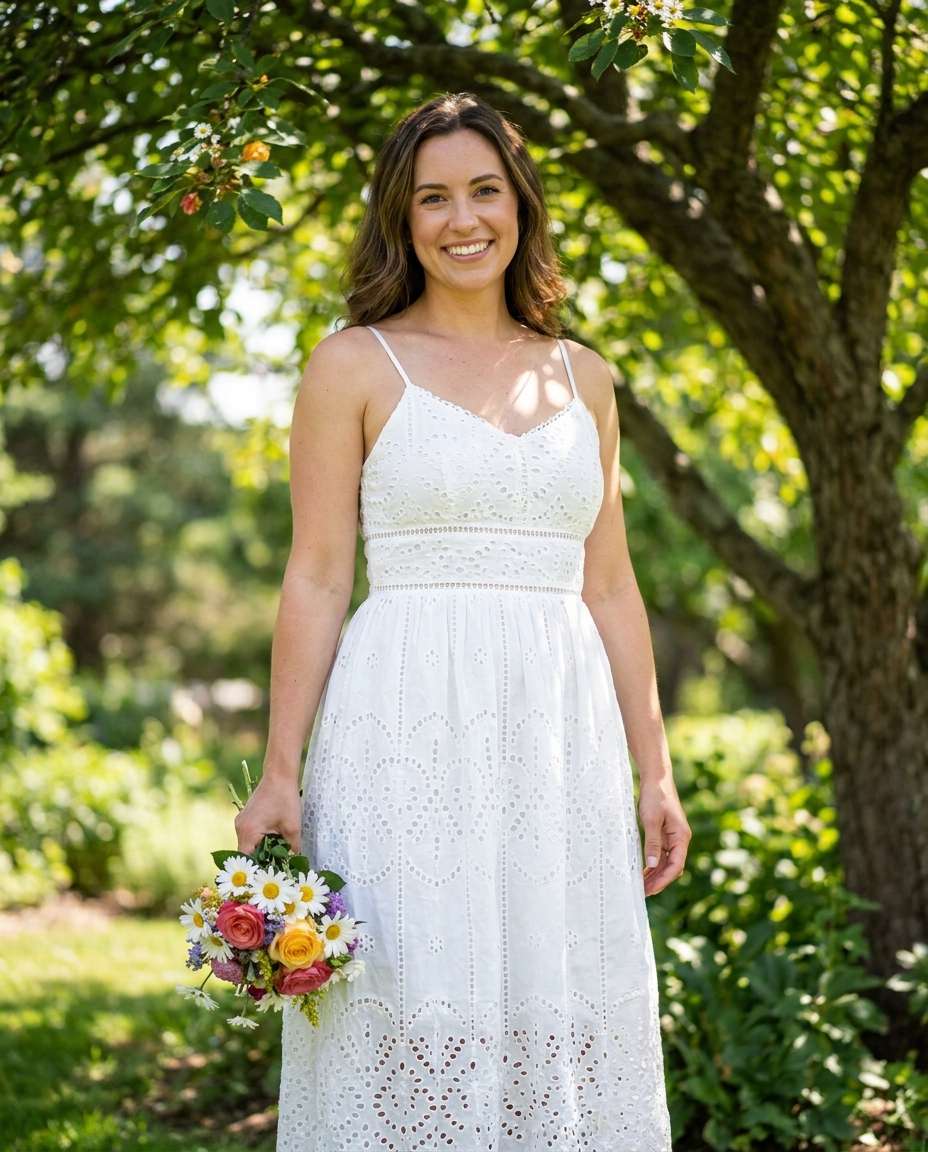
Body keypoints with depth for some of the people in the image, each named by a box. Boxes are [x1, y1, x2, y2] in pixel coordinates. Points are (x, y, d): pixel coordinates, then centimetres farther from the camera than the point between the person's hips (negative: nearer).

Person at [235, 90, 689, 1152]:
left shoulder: (583, 378, 14)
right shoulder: (355, 366, 2)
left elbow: (608, 585, 15)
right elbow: (316, 578, -2)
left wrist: (654, 769, 11)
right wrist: (278, 774, -8)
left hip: (560, 737, 4)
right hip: (410, 729, -4)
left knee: (563, 1024, 6)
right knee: (412, 1022, -3)